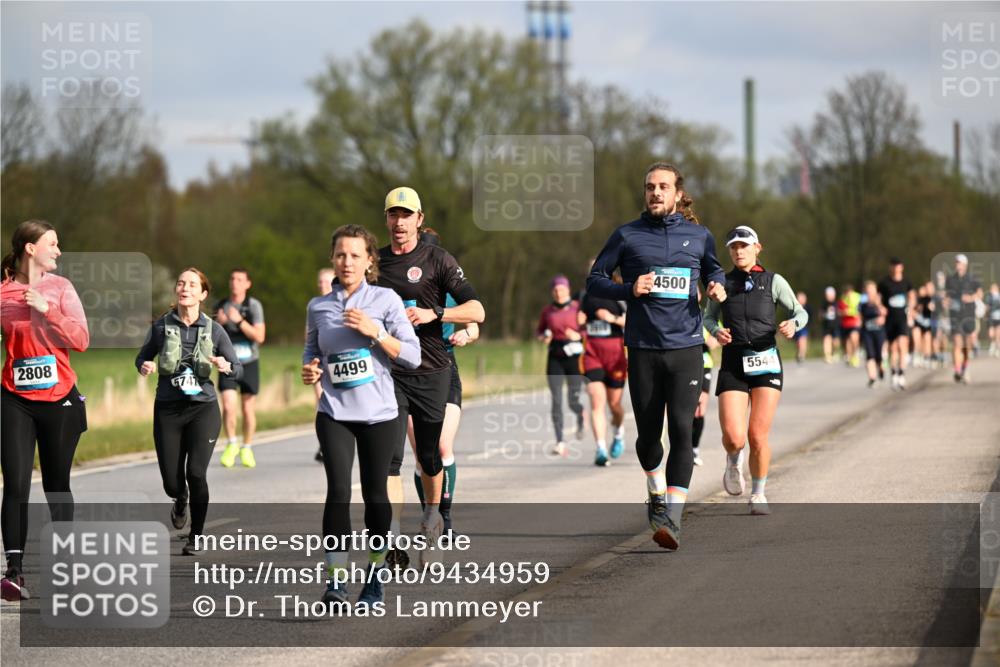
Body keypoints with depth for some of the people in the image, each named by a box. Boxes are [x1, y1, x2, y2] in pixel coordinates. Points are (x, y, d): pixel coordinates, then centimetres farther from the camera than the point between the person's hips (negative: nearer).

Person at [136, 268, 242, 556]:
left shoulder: (214, 330, -1)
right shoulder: (162, 326, -2)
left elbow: (238, 369, 4)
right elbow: (142, 357, 11)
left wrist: (226, 367, -19)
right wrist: (144, 367, -12)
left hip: (203, 409, -1)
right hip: (168, 410, 1)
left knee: (196, 473, -14)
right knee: (171, 482, 2)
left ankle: (195, 538, 3)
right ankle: (181, 500, 41)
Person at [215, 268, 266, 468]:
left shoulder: (254, 306, -6)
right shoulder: (221, 306, 3)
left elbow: (259, 336, -14)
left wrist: (239, 321, -25)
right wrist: (218, 323, -10)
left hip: (249, 363, -1)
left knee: (248, 408, 5)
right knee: (228, 406, -13)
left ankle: (246, 449, 21)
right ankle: (231, 445, 8)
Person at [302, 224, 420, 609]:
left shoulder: (386, 300, -1)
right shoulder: (318, 307, 6)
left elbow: (412, 356, -4)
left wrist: (374, 332, -15)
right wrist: (310, 369, -1)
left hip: (379, 414, -1)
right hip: (334, 413, 1)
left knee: (375, 494, 6)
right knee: (338, 491, -13)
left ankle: (374, 579, 23)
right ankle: (335, 581, -13)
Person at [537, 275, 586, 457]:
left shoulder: (578, 308, -1)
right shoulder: (547, 311, 6)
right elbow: (538, 330, 19)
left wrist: (578, 335, -15)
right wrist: (543, 337, -4)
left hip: (574, 356, -2)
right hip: (555, 358, 2)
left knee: (573, 401, -2)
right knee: (556, 400, -10)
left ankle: (581, 417, 36)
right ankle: (560, 442, -10)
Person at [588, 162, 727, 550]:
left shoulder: (698, 236, 9)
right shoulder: (627, 236, 5)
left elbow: (713, 270, 26)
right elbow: (595, 281, 7)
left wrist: (717, 288, 2)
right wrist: (630, 289, -11)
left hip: (686, 347, 0)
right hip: (643, 348, 0)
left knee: (681, 430, -13)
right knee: (648, 433, 6)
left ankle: (671, 518, -16)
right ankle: (657, 493, 36)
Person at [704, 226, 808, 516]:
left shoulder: (773, 281, 5)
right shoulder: (724, 282, 9)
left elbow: (801, 313, 10)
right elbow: (709, 317, 20)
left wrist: (793, 324, -13)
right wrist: (716, 331, -3)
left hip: (766, 361, -1)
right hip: (733, 364, 1)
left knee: (758, 436, -7)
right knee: (733, 437, -14)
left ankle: (758, 495, 15)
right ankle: (734, 461, 23)